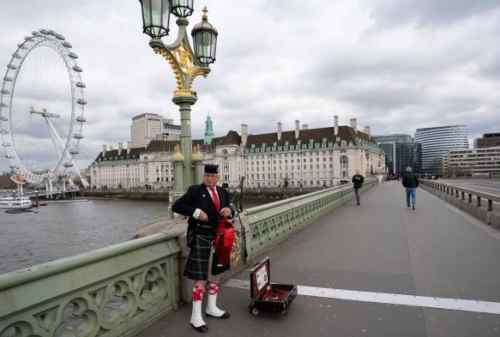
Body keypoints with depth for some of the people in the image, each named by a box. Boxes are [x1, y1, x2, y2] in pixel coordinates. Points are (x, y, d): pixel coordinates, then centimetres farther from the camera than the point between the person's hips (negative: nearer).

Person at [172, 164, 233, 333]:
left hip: (218, 239, 6)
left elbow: (229, 211, 16)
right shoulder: (195, 191, -8)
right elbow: (176, 206, -12)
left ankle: (211, 308, 35)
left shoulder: (223, 192, 8)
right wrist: (196, 212, -23)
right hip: (201, 238, -6)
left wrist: (229, 211, -8)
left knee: (214, 273, 18)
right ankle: (196, 317, 8)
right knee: (200, 278, -4)